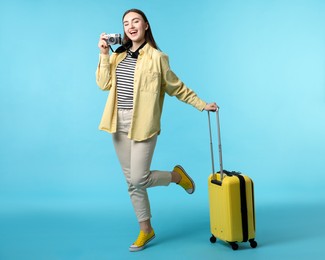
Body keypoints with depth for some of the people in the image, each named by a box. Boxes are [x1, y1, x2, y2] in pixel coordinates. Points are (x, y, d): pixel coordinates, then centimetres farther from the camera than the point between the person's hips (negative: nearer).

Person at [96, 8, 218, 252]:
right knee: (132, 182, 10)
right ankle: (146, 230, 25)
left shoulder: (156, 57, -6)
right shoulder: (119, 55, 10)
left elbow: (177, 87, 1)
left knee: (139, 180, -9)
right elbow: (104, 84, 3)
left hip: (142, 125, -5)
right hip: (120, 124, 6)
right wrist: (104, 54, -3)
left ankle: (177, 175, 21)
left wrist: (202, 104, 1)